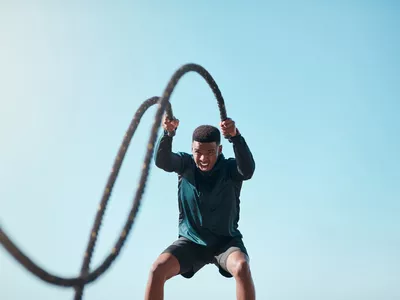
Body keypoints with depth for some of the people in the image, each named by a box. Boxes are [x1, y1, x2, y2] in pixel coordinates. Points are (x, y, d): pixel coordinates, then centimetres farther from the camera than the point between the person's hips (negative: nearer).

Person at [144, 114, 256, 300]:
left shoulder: (230, 168, -12)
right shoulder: (186, 164, -7)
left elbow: (248, 169, -35)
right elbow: (162, 161, -27)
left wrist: (235, 136, -53)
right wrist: (168, 133, -48)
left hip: (225, 241, -1)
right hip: (191, 241, 2)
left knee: (242, 267, -33)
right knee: (157, 269, -22)